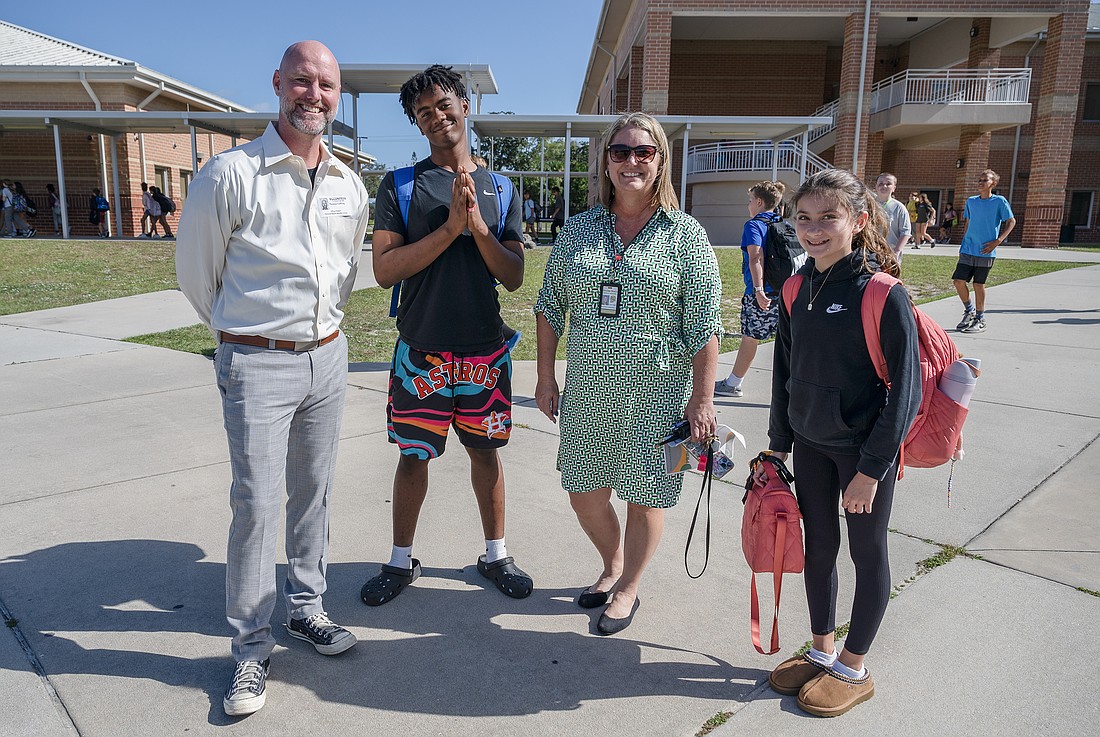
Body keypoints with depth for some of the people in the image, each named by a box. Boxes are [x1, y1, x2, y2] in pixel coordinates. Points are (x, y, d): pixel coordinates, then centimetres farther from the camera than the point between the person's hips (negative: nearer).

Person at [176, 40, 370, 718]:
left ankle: (306, 606, 32)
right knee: (257, 502, -3)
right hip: (257, 364, -5)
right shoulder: (231, 173, -9)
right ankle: (252, 647, 13)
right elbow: (195, 270, 1)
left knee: (314, 490, 14)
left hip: (328, 358, 5)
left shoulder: (350, 184, 7)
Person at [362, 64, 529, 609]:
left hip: (485, 352, 2)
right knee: (413, 456, 9)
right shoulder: (399, 186, 0)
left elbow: (514, 278, 0)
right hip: (421, 351, -1)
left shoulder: (499, 190, 6)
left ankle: (495, 554, 31)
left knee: (485, 451, 13)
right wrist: (450, 227, -18)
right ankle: (401, 562, 29)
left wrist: (477, 224, -15)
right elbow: (385, 270, -11)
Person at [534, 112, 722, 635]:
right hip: (586, 389, 3)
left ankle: (628, 588, 32)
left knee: (644, 496, 8)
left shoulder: (685, 234, -3)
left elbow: (704, 326, -6)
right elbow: (550, 307, 10)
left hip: (655, 391, -3)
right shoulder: (577, 230, 5)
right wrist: (546, 376, 6)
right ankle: (611, 566, 40)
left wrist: (702, 397, -10)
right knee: (585, 494, 12)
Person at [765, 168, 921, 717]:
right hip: (810, 444, 6)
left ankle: (853, 670, 29)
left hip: (865, 449, -5)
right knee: (818, 548, 16)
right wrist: (779, 443, 10)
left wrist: (872, 467, -17)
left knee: (866, 553, 12)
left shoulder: (884, 295, -18)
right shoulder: (797, 290, 0)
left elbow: (904, 388, -17)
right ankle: (821, 651, 36)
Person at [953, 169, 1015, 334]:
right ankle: (969, 311, 20)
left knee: (979, 284, 1)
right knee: (958, 281, -4)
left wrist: (998, 241, -10)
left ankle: (980, 320, 15)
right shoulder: (971, 201, 9)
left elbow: (1011, 222, 0)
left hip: (985, 251, -4)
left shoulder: (999, 201, -4)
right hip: (967, 250, 4)